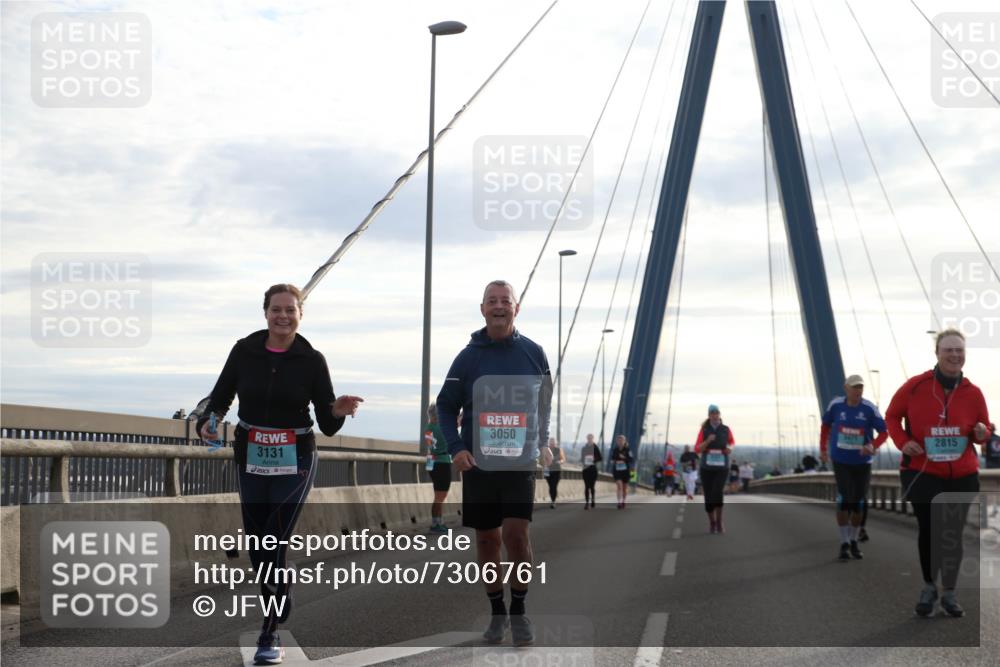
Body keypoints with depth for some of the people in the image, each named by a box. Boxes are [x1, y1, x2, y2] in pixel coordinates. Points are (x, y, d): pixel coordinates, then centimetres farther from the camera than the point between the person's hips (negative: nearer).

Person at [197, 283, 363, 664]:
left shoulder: (312, 360, -6)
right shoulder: (245, 351, -2)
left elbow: (328, 426, -4)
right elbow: (220, 397, 6)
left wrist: (338, 411, -26)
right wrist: (208, 422, -15)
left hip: (294, 463, -3)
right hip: (251, 461, 3)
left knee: (273, 545, -13)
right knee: (257, 547, 7)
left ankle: (270, 635, -5)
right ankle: (278, 615, 28)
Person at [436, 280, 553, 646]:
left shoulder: (533, 353, 2)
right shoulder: (468, 356, 1)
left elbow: (545, 402, 16)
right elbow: (446, 406, 7)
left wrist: (542, 443, 11)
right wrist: (456, 447, -6)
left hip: (521, 462, -1)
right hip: (478, 463, 1)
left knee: (516, 533, -14)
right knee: (487, 538, 7)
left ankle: (519, 610, 3)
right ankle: (497, 612, 22)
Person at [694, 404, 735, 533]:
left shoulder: (726, 429, 2)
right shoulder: (704, 430, 1)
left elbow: (732, 442, 24)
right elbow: (697, 450, -2)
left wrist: (730, 448, 0)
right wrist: (708, 441, -19)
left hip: (721, 468, -1)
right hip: (706, 468, 1)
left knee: (717, 493, -23)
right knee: (708, 498, 1)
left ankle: (719, 521, -4)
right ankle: (712, 522, 27)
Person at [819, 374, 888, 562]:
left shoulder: (870, 408, -11)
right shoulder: (836, 405, -6)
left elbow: (884, 432, -8)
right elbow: (825, 425, 11)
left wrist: (873, 446, -27)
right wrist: (823, 449, 10)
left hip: (862, 462, 1)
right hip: (841, 461, -1)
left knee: (858, 503, 9)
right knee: (844, 500, -12)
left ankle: (854, 542, 26)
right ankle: (844, 543, -6)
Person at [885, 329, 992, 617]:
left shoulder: (973, 392, -1)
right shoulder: (915, 386, -8)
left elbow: (983, 431, 10)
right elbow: (892, 416, 5)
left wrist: (982, 433, -13)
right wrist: (903, 442, -9)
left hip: (961, 475, 2)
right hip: (922, 472, -2)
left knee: (953, 533, 6)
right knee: (927, 530, 4)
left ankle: (949, 593, 19)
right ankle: (929, 587, 23)